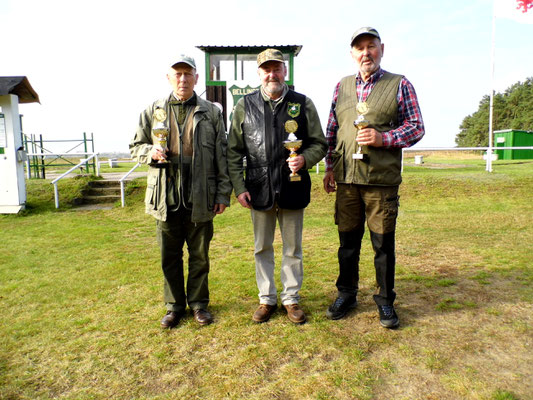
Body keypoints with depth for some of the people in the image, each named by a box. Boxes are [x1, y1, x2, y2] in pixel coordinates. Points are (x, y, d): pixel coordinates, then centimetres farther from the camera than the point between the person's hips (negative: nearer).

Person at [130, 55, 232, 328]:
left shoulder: (211, 113, 5)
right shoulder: (153, 111, 8)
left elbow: (221, 157, 3)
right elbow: (135, 146, 14)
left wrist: (223, 193, -1)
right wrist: (151, 152, -10)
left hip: (200, 199, -1)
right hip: (166, 199, 1)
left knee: (200, 256, 11)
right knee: (170, 257, 12)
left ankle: (198, 303, 30)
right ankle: (175, 305, 30)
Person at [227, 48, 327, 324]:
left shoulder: (303, 104, 2)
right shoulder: (245, 106, 4)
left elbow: (319, 144, 6)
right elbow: (234, 152, 4)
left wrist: (304, 159, -16)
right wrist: (239, 187, -3)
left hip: (293, 189, 0)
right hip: (259, 191, 1)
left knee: (292, 248, 11)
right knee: (262, 248, 12)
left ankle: (291, 298, 29)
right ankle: (267, 299, 30)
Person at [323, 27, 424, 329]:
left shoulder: (400, 85, 4)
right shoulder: (342, 86, 14)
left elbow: (416, 127, 1)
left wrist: (383, 138, -15)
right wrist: (330, 167, 12)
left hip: (382, 180, -3)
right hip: (346, 179, 3)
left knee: (384, 243, 5)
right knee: (348, 240, 11)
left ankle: (386, 301, 22)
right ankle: (347, 294, 28)